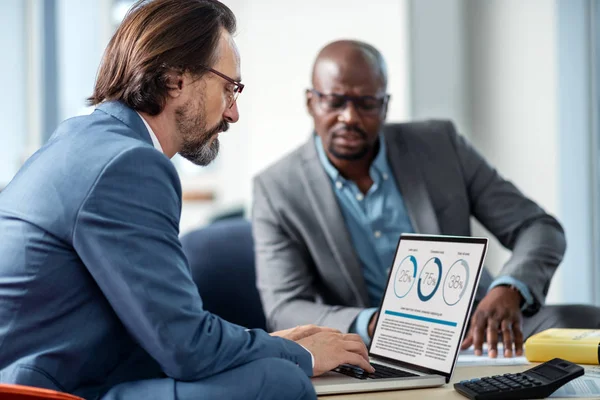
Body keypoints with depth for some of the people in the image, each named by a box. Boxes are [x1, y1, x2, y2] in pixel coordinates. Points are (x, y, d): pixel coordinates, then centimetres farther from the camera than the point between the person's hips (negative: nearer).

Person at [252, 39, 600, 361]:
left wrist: (508, 292, -23)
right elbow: (284, 310, -11)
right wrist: (373, 326, -32)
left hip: (473, 334, 2)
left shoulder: (439, 145, 1)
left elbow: (540, 228, 0)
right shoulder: (276, 190, -4)